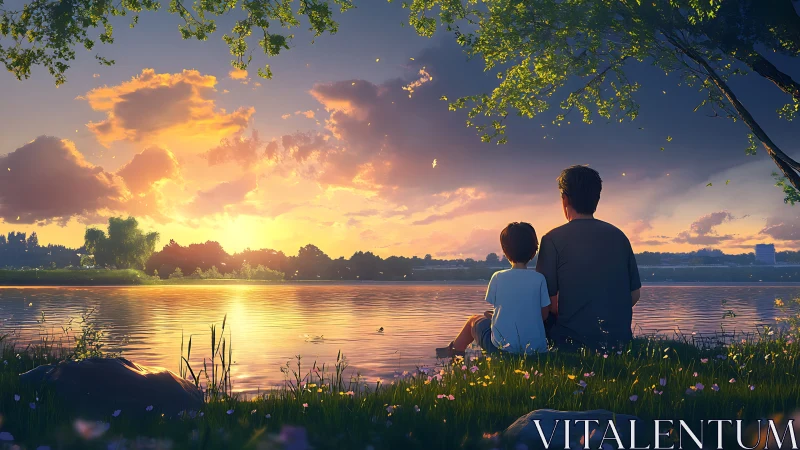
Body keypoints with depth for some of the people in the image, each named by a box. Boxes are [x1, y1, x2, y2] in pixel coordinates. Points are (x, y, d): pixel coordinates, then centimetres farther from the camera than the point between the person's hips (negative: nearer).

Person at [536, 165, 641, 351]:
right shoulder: (619, 236, 7)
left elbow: (547, 299, -9)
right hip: (620, 338, 6)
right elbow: (634, 295, 11)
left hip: (574, 340, -5)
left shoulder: (553, 240, -8)